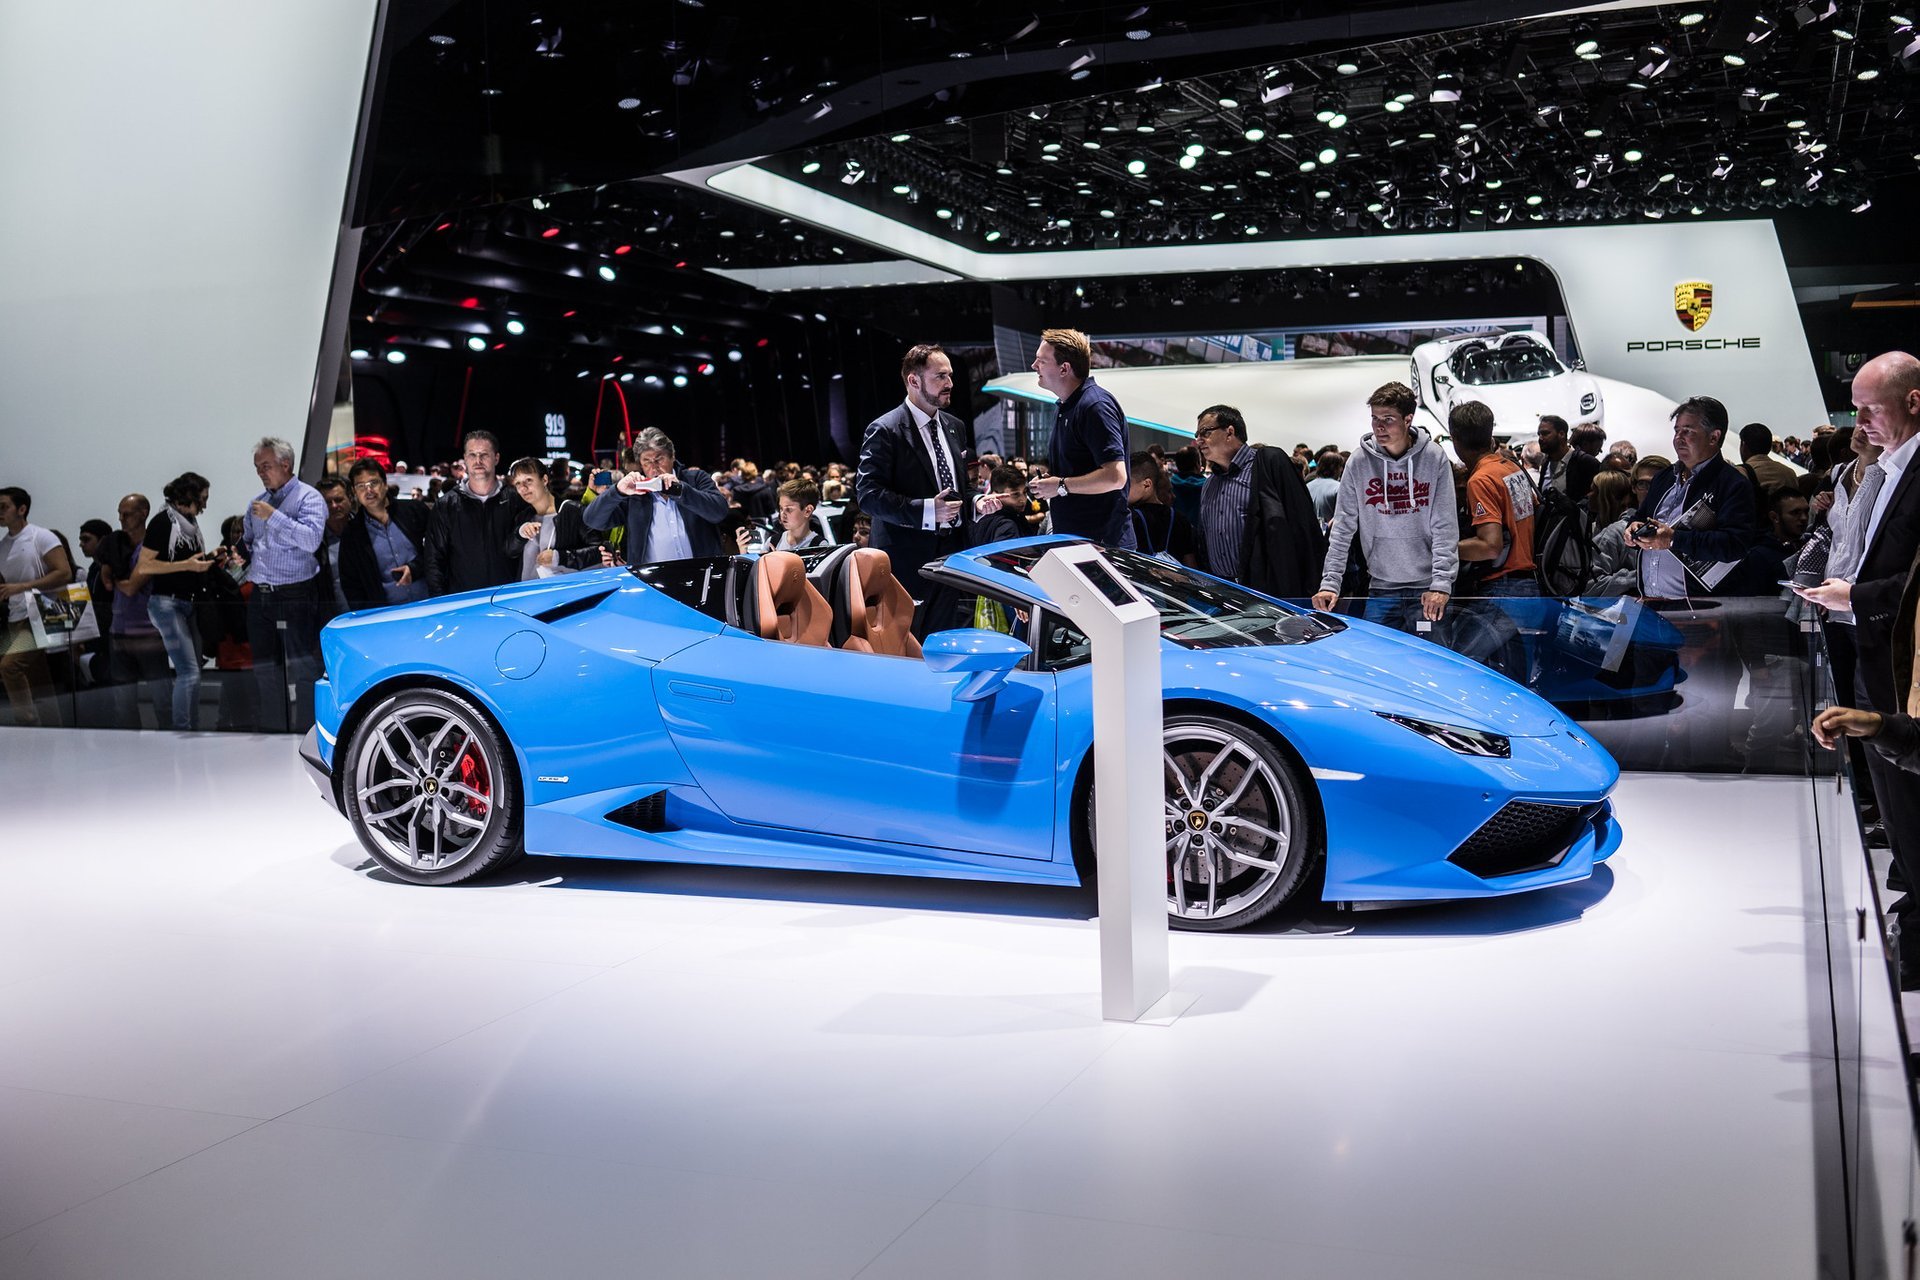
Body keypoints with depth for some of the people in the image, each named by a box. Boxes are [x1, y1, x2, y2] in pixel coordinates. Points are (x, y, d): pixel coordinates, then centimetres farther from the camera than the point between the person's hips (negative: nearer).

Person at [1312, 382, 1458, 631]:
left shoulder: (1434, 458, -4)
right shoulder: (1361, 460, -1)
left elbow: (1445, 527, -6)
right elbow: (1343, 527, 1)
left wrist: (1441, 583, -16)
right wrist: (1330, 582, -6)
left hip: (1426, 587, -1)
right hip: (1381, 586, 2)